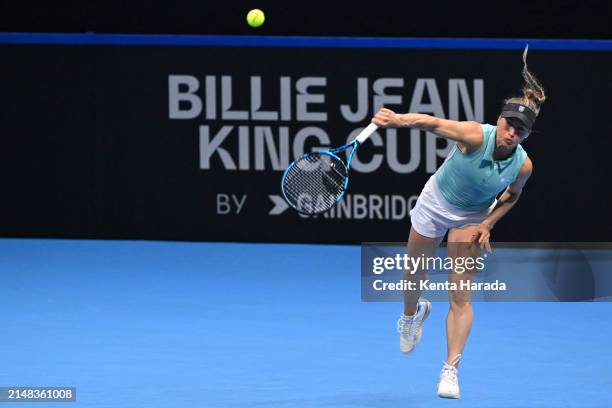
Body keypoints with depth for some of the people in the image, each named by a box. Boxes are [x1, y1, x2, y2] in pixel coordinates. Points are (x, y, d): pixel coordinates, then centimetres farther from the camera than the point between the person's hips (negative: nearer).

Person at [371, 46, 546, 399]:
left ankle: (451, 370, -3)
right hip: (436, 203, -1)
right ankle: (413, 314, 54)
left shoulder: (523, 165, -23)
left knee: (461, 298, -8)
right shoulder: (476, 136, -34)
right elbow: (433, 123, -49)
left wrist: (488, 224, -14)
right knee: (414, 277, 18)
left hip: (472, 219, 1)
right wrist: (398, 120, -67)